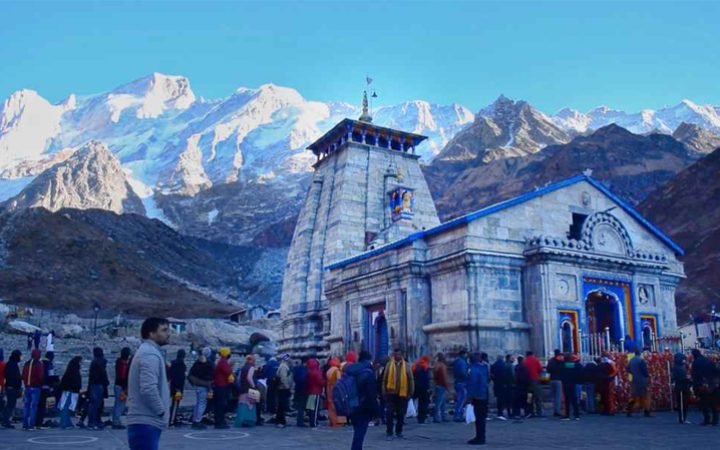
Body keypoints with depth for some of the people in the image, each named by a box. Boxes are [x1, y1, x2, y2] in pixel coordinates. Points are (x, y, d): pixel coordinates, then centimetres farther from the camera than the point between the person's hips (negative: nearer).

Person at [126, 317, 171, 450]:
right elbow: (148, 389, -25)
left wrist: (160, 411, 15)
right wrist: (161, 411, -13)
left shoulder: (147, 352, 19)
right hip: (146, 423, -11)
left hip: (144, 422, 11)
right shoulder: (150, 354, -14)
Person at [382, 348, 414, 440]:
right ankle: (389, 433, 4)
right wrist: (384, 391, 0)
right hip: (391, 393, -1)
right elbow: (384, 379, 3)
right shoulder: (389, 365, 0)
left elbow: (410, 380, 4)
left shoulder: (406, 365, 2)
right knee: (390, 413, -2)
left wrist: (410, 393, 0)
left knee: (401, 414, 10)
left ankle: (399, 432, 23)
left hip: (403, 393, 1)